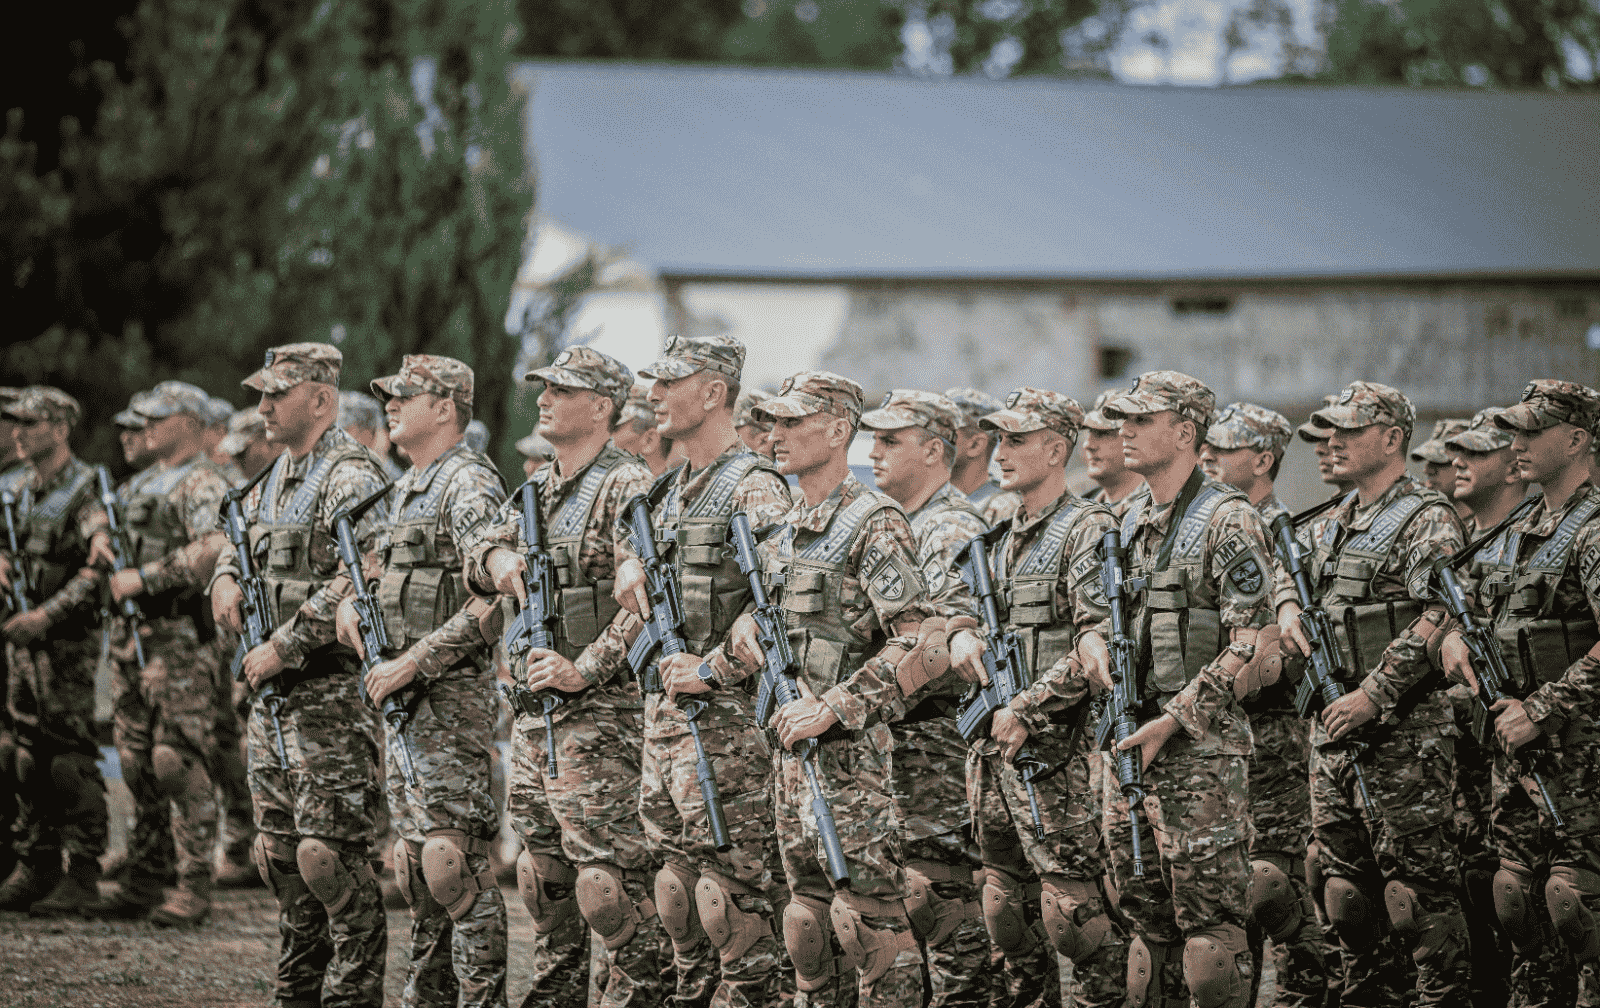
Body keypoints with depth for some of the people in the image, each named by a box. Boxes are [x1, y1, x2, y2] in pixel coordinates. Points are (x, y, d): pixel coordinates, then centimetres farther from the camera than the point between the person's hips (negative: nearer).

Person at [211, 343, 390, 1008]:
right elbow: (238, 544, 31)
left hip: (330, 691, -9)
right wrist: (226, 579, 6)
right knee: (278, 852, 13)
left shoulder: (350, 476, -12)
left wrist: (283, 647, -20)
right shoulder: (274, 479, 16)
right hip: (273, 696, 9)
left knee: (328, 854, -11)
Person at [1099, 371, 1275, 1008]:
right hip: (1130, 745, 8)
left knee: (1208, 920, -7)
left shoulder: (1227, 522, -8)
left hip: (1201, 748, -8)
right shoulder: (1130, 521, 16)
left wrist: (1172, 722, -17)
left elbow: (1250, 646, -14)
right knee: (1147, 916, 11)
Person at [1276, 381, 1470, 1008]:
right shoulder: (1332, 524, 16)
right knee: (1344, 885, 11)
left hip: (1402, 728, -8)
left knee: (1418, 886, -8)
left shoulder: (1428, 520, -8)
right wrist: (1289, 606, 7)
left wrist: (1373, 696, -23)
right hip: (1333, 724, 8)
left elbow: (1434, 620, -18)